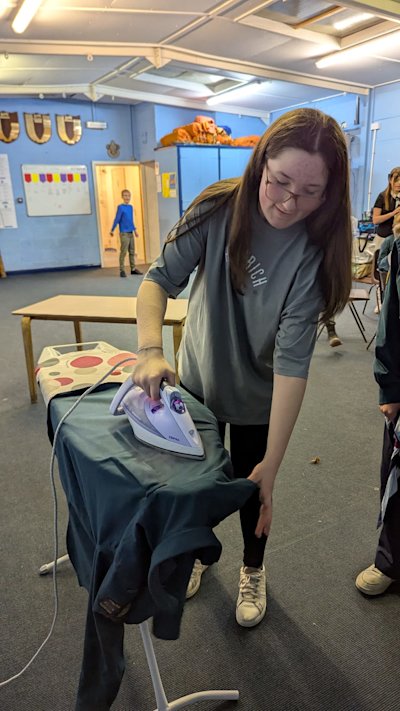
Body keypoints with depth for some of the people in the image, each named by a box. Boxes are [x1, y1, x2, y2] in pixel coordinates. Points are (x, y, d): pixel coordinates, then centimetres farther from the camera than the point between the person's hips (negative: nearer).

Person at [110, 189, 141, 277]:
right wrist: (112, 230, -8)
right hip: (124, 233, -7)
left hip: (131, 232, 7)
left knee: (132, 251, 11)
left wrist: (134, 229, 25)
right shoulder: (120, 207, -7)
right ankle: (122, 270, -2)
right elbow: (117, 219, -8)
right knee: (123, 252, -7)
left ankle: (133, 269, 19)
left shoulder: (131, 207, 12)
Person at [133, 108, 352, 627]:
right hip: (197, 379, 2)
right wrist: (151, 350, -37)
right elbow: (159, 279, -18)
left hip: (257, 395, -2)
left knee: (253, 486, 17)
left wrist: (272, 464, -31)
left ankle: (253, 568, 49)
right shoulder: (219, 209, -21)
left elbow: (291, 361, -29)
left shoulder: (313, 253, -25)